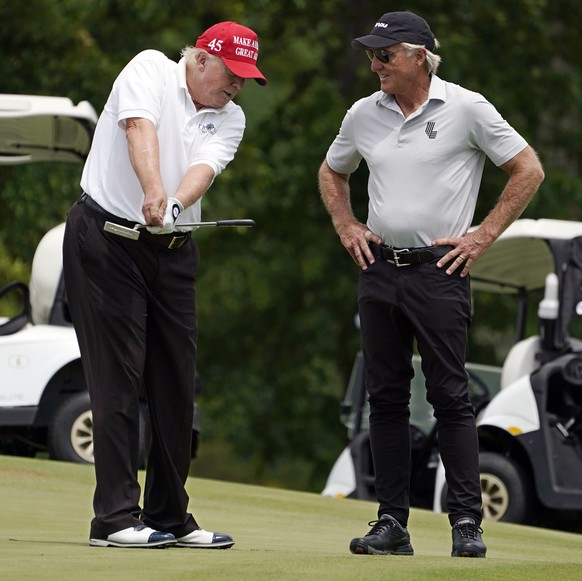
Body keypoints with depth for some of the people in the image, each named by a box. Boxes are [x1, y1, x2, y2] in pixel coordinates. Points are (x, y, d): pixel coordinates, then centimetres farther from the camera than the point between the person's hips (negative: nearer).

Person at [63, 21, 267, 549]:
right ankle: (116, 519, -9)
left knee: (177, 382, 6)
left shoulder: (230, 120, 10)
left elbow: (204, 168, -9)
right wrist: (153, 191, -40)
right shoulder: (151, 70, -4)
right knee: (118, 377, -9)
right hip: (106, 240, -6)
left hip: (173, 250, 6)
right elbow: (140, 128, -22)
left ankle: (169, 516, 16)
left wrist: (175, 207, -31)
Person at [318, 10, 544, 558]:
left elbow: (528, 169, -2)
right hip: (378, 268, 5)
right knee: (385, 397, 5)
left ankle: (466, 522, -4)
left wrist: (483, 236, -6)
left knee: (450, 396, -6)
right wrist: (347, 227, 12)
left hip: (439, 271, -5)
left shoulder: (466, 108, -5)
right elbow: (331, 173, 27)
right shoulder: (363, 114, 9)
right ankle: (392, 522, 9)